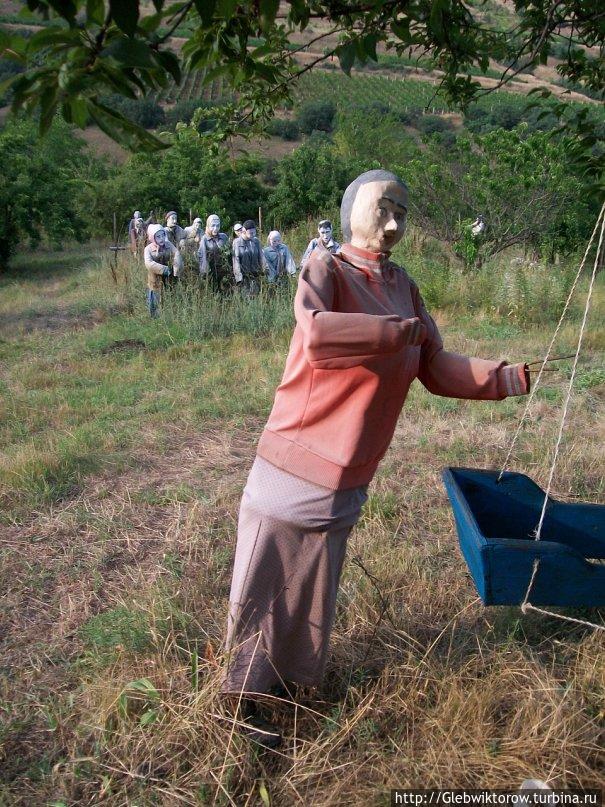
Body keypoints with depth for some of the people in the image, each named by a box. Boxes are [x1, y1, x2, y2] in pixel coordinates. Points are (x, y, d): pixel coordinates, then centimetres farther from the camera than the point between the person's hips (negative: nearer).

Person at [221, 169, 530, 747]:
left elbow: (438, 369, 8)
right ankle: (242, 695, 31)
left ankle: (297, 683, 42)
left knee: (314, 600, 20)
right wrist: (401, 329, -23)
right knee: (260, 590, 10)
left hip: (344, 484, 6)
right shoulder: (325, 270, -11)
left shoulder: (403, 287, 7)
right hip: (291, 473, -5)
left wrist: (518, 377, -2)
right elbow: (317, 334, -34)